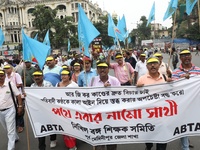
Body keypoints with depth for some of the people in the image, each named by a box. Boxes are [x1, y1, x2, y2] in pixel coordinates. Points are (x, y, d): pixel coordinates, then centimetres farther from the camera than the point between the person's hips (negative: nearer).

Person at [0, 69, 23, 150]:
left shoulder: (10, 84, -11)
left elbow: (18, 96, -4)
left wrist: (20, 107, -5)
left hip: (9, 110, -4)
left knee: (10, 130, 1)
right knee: (7, 129, 23)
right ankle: (15, 137, 47)